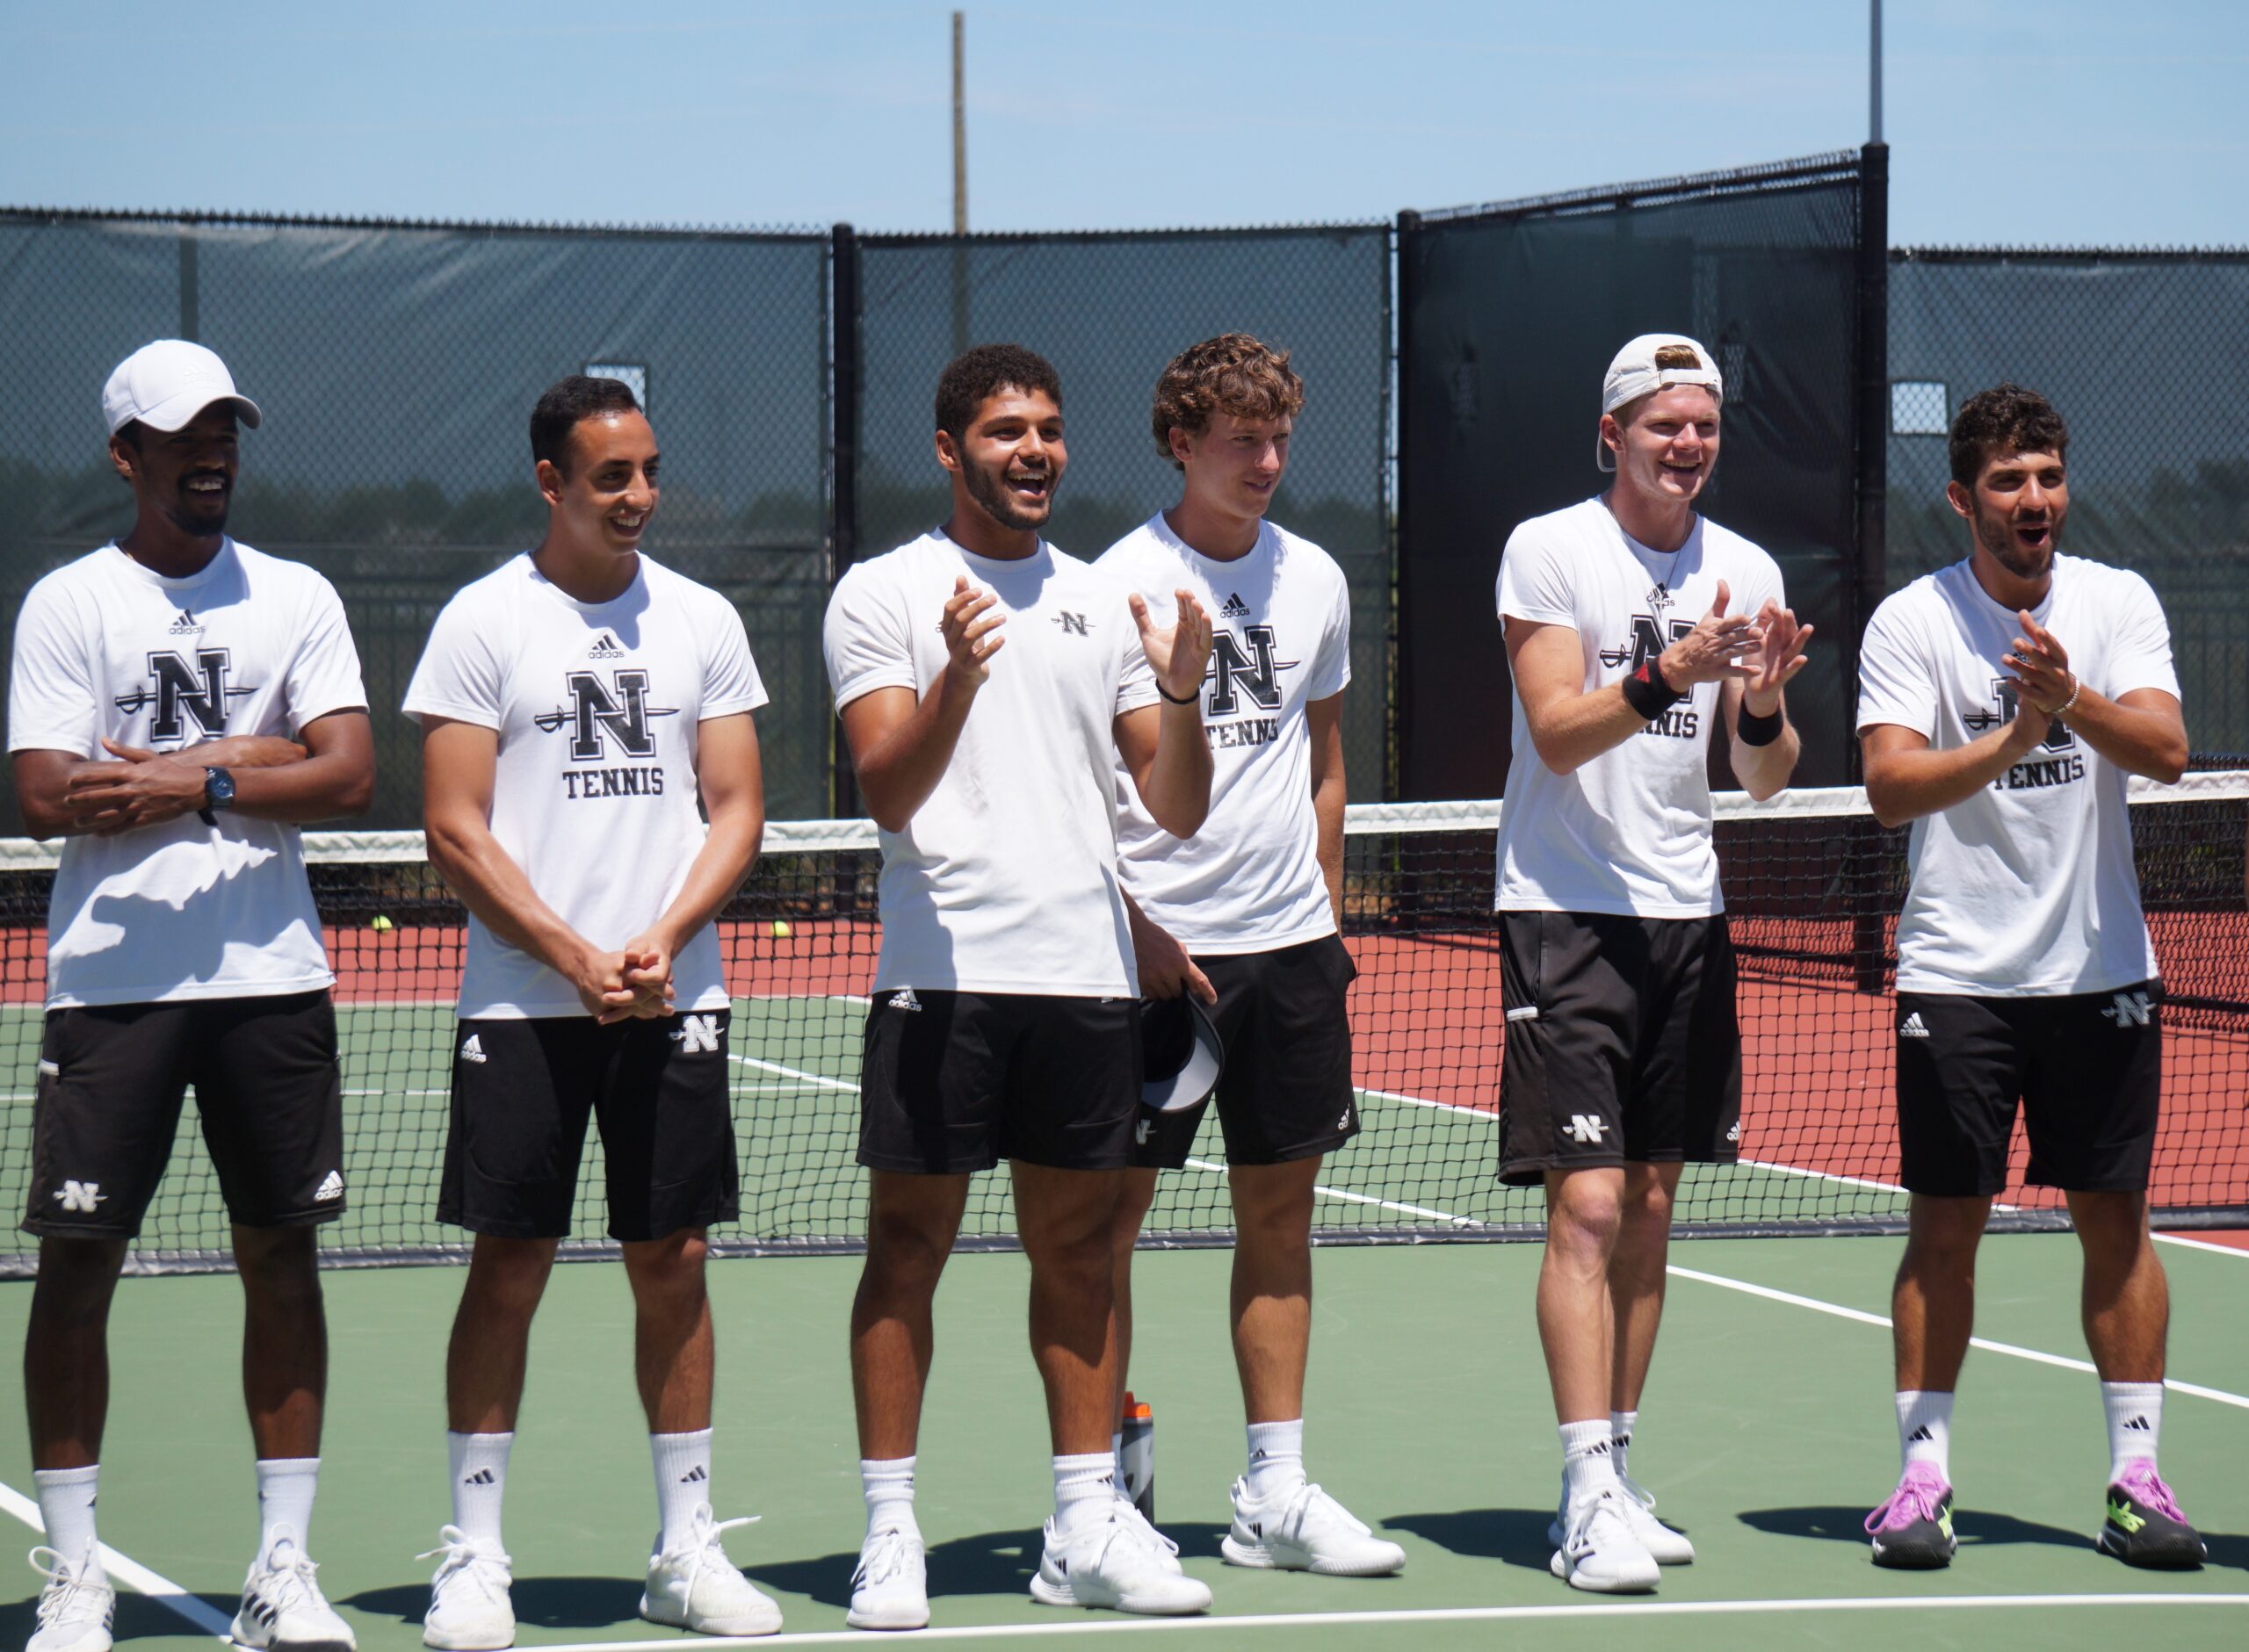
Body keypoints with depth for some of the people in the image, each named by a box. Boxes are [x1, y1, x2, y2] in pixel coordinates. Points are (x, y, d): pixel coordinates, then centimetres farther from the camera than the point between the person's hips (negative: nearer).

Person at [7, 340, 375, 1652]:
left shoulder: (297, 597, 9)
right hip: (111, 983, -2)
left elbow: (351, 775, -2)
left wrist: (200, 778, -15)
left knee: (282, 1254, 4)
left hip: (273, 977, 2)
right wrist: (253, 759, -9)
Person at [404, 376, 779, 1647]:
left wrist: (661, 943, -9)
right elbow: (457, 832, -4)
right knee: (509, 1267, -2)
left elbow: (739, 812, 7)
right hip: (522, 1003, -3)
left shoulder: (702, 620, 8)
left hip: (673, 999, 3)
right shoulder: (485, 622, -1)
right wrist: (574, 958, -14)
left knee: (673, 1264, 5)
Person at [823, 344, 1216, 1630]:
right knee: (909, 1247, -1)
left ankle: (1088, 1529, 14)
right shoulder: (885, 594, 2)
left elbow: (1179, 811, 12)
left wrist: (1182, 697, -6)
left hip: (1089, 973, 4)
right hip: (942, 973, -4)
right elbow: (889, 792, -9)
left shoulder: (1104, 602, 14)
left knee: (1078, 1246, 8)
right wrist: (956, 682, -25)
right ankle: (891, 1535, 4)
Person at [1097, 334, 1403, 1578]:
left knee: (1279, 1208, 8)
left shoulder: (1314, 579, 10)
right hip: (1159, 945, -5)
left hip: (1292, 940, 5)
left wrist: (1323, 906, 15)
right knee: (1112, 1208, -2)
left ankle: (1275, 1496, 14)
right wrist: (1135, 929, -15)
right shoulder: (1125, 582, -7)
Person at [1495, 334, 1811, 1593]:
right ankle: (1589, 1499, -14)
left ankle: (1616, 1477, 15)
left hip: (1689, 918, 5)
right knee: (1587, 1207, -12)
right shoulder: (1548, 550, -5)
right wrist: (1669, 673, -28)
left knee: (1650, 1211, 8)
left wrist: (1765, 707, -14)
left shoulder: (1746, 571, 8)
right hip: (1567, 912, -5)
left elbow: (1765, 778, 7)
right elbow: (1558, 732, -14)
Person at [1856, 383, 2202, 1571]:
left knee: (2114, 1218, 4)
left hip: (2100, 969, 2)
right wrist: (2010, 741, -31)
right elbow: (1891, 785, -16)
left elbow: (2165, 749, -12)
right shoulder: (1911, 623, -4)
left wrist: (2071, 699, -30)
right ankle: (1923, 1474, 6)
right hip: (1958, 971, -2)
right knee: (1945, 1224, -1)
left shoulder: (2119, 603, 1)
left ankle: (2135, 1475, 10)